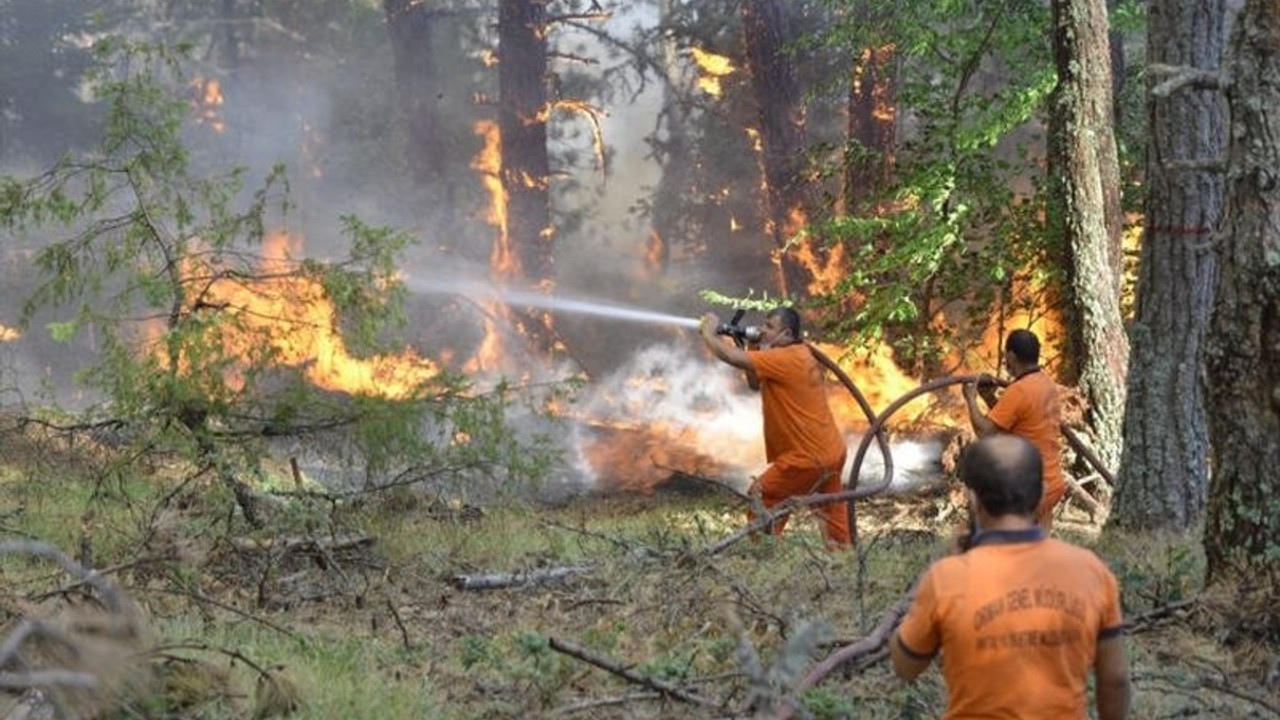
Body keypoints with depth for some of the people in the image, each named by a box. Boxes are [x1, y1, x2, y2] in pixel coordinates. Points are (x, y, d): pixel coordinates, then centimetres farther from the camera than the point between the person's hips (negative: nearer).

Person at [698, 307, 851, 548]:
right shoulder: (798, 355, 11)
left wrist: (709, 332, -6)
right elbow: (756, 383, 17)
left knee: (761, 498, 1)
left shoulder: (785, 359, -19)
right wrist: (753, 348, 4)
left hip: (810, 457, -10)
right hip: (833, 451, 10)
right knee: (834, 512, 18)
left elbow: (732, 357, -22)